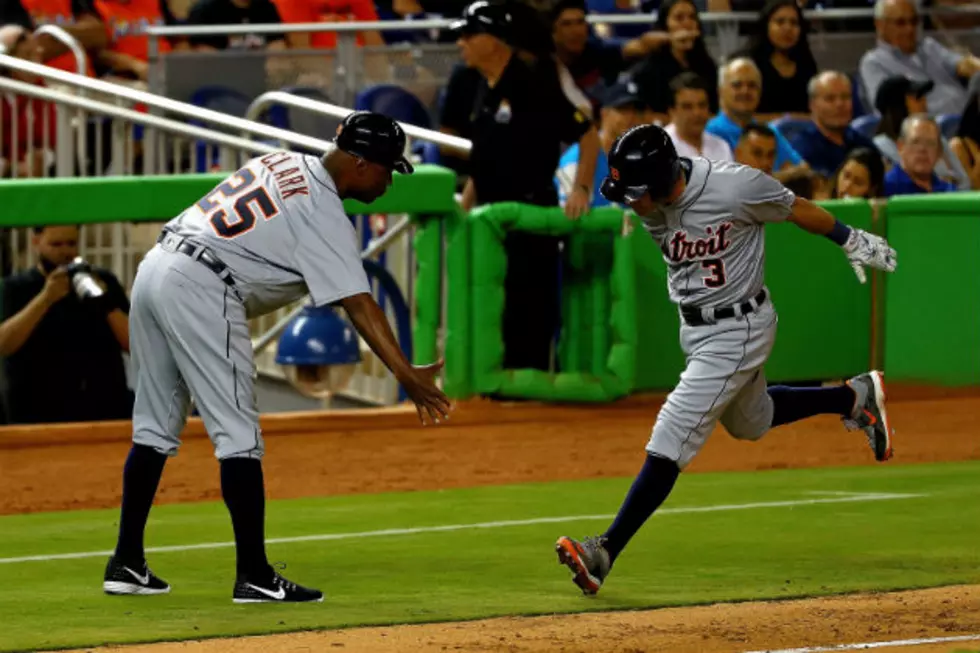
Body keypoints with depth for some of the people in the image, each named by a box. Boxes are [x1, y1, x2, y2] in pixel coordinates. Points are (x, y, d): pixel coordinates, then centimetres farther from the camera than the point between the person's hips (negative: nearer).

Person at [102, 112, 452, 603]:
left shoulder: (282, 163, 17)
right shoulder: (323, 213, -8)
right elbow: (359, 305, -17)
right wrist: (407, 375, -22)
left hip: (154, 267, 9)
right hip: (201, 290, -9)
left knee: (155, 428, 15)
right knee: (239, 434, -4)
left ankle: (126, 564, 18)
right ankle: (254, 576, -5)